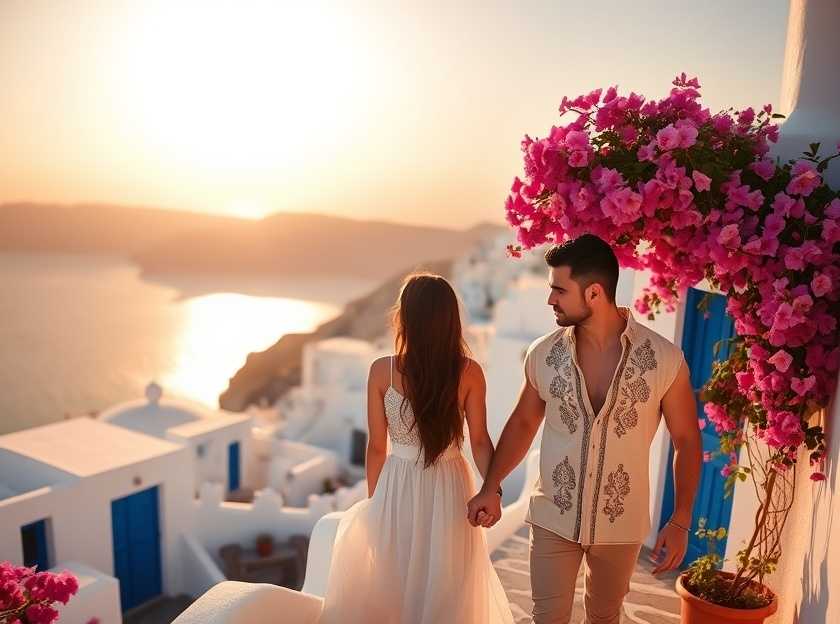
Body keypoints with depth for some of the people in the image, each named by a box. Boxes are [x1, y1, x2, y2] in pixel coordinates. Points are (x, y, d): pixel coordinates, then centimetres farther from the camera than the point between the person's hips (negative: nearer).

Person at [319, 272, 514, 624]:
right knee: (447, 585, 21)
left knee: (394, 581, 21)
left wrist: (374, 498, 6)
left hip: (398, 488, -1)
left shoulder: (382, 371, -14)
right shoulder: (469, 372, -10)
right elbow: (480, 442, -13)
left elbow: (376, 447, -6)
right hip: (449, 489, 1)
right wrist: (492, 490, -6)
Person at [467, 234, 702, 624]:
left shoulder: (664, 359, -15)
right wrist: (490, 488, 2)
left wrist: (680, 522, -9)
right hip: (552, 518, 0)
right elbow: (523, 422, 5)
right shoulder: (542, 354, -10)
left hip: (621, 524, 0)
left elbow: (687, 442, -5)